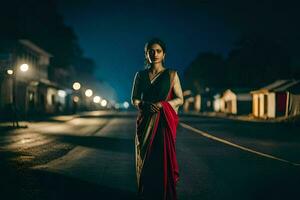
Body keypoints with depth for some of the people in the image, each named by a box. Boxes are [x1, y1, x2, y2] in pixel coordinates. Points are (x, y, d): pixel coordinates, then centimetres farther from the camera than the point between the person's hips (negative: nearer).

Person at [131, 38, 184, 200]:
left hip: (165, 121, -2)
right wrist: (144, 105, -10)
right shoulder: (140, 75, 10)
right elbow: (134, 99, 11)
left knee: (164, 160, -6)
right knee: (145, 161, 2)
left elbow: (180, 99, 2)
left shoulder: (171, 74, 3)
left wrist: (162, 104, -13)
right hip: (145, 122, 2)